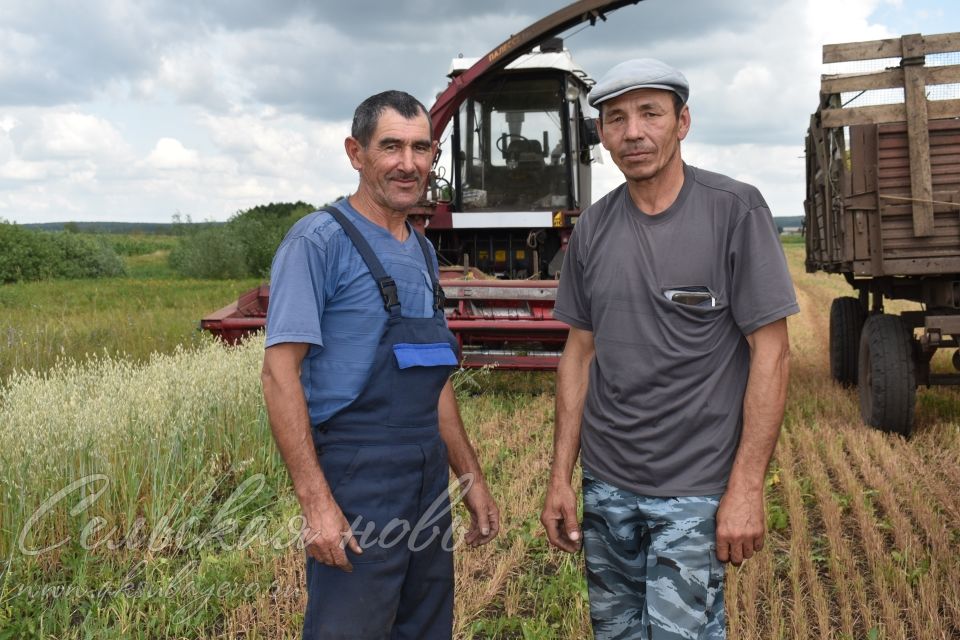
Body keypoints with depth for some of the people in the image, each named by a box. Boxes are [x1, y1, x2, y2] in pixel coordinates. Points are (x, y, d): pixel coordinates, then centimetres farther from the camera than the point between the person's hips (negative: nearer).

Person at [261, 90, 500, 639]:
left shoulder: (423, 253, 13)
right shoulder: (319, 241, -11)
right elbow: (280, 373, -16)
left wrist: (472, 479, 16)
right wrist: (317, 502, -22)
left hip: (430, 488, 8)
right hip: (357, 489, -8)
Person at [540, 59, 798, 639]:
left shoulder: (735, 212, -10)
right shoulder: (592, 230, 3)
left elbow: (770, 353, -11)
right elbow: (580, 353, 9)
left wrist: (747, 488, -15)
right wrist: (560, 477, 6)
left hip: (695, 489, -4)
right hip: (604, 485, 5)